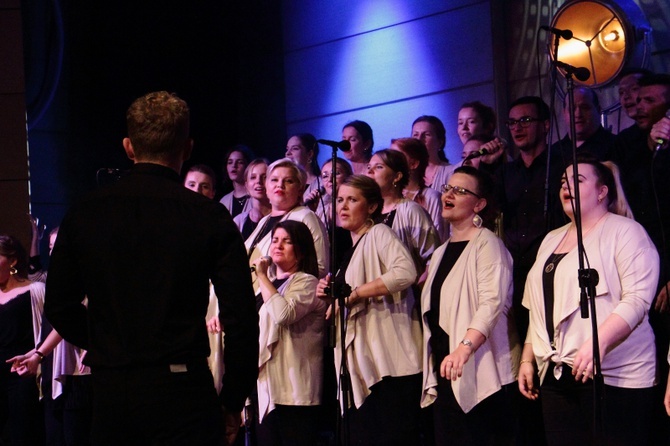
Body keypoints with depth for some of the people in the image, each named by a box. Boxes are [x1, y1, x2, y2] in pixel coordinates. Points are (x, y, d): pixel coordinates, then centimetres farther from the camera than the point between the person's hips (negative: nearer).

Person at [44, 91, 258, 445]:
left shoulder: (83, 214, 4)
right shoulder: (210, 217, -5)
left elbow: (58, 307, 10)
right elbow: (240, 318, -7)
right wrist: (234, 402, 3)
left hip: (109, 393, 3)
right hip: (181, 390, -3)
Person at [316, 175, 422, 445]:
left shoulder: (379, 233, -4)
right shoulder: (351, 250, 21)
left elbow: (405, 272, -24)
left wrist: (353, 293, -20)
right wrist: (331, 296, 9)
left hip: (389, 362, -9)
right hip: (360, 364, 9)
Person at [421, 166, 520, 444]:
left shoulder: (487, 244, -8)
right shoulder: (442, 252, 19)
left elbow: (493, 303, -22)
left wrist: (465, 347, -35)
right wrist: (432, 374, 18)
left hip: (482, 379, -8)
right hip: (445, 373, 8)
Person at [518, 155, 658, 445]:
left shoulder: (624, 232, -3)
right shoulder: (552, 240, 20)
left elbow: (638, 298, -15)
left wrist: (599, 343, -27)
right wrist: (527, 358, 18)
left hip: (613, 376, -6)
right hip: (556, 375, 7)